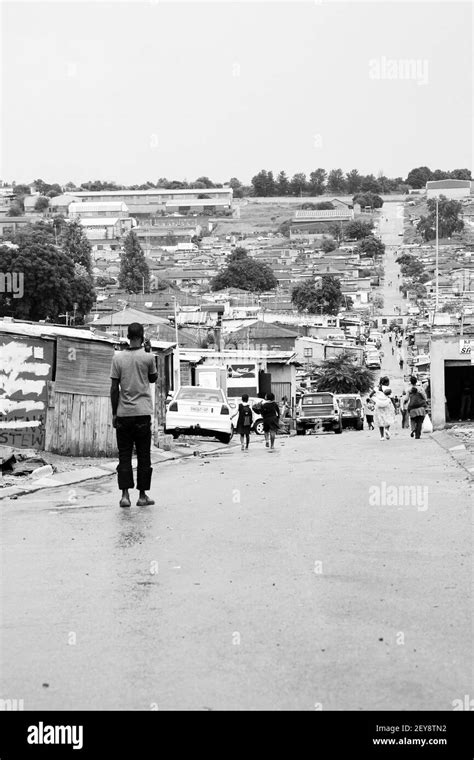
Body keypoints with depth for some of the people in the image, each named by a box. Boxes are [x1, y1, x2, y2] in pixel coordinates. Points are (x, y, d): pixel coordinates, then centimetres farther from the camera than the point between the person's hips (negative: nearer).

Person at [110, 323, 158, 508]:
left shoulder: (118, 357, -1)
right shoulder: (148, 357, -4)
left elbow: (114, 388, 0)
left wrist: (114, 413, 7)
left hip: (123, 413, 1)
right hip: (143, 412, -1)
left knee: (124, 455, 6)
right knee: (143, 456, 7)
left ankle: (125, 494, -2)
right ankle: (142, 495, 9)